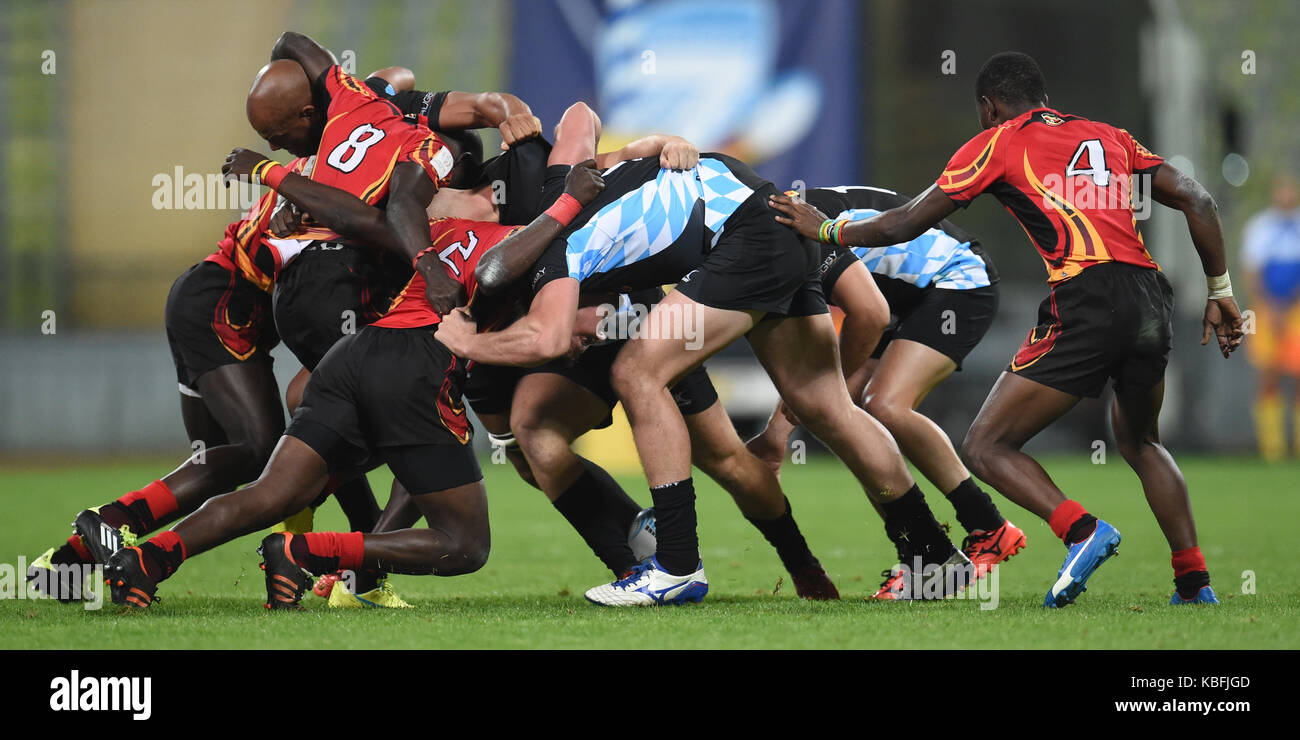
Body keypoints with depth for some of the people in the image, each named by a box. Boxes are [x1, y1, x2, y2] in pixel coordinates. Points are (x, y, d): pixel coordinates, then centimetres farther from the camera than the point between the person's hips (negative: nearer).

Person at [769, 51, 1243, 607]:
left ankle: (1081, 529, -23)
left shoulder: (999, 142, 10)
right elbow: (1196, 200, 17)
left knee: (985, 448, 0)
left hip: (1087, 301, -6)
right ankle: (1194, 582, 20)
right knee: (1140, 443, 30)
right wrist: (1220, 291, 23)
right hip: (1152, 300, 6)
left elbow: (910, 222, 13)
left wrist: (827, 230, 27)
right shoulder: (1109, 137, 24)